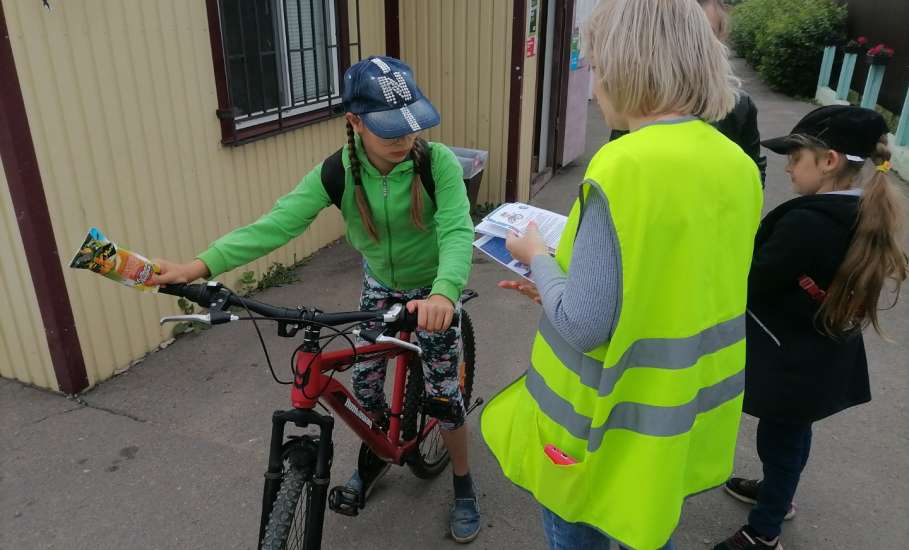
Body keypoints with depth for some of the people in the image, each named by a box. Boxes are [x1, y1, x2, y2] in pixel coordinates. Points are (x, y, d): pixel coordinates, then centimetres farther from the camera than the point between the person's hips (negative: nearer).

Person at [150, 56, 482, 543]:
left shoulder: (437, 162, -28)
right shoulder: (337, 172, -22)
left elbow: (457, 232, -39)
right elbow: (275, 224, -31)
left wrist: (443, 293, -60)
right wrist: (199, 266, -42)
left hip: (433, 291, -3)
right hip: (379, 284, 3)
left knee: (442, 392, 2)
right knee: (365, 381, 9)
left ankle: (463, 485, 29)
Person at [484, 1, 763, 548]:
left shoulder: (625, 167, -27)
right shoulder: (738, 165, -2)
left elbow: (582, 325, -26)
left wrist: (538, 257, -8)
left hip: (620, 416, -7)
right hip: (691, 407, 7)